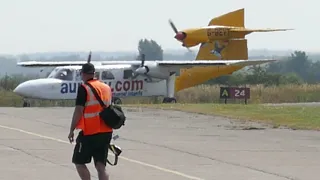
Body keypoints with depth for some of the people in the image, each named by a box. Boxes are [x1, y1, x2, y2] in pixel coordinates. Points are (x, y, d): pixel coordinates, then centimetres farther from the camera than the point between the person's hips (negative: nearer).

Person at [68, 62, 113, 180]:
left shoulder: (84, 88, -10)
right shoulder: (107, 88, 11)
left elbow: (79, 111, -14)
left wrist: (72, 130, -7)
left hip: (89, 133, -6)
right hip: (106, 133, 6)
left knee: (79, 162, 7)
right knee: (101, 166, 6)